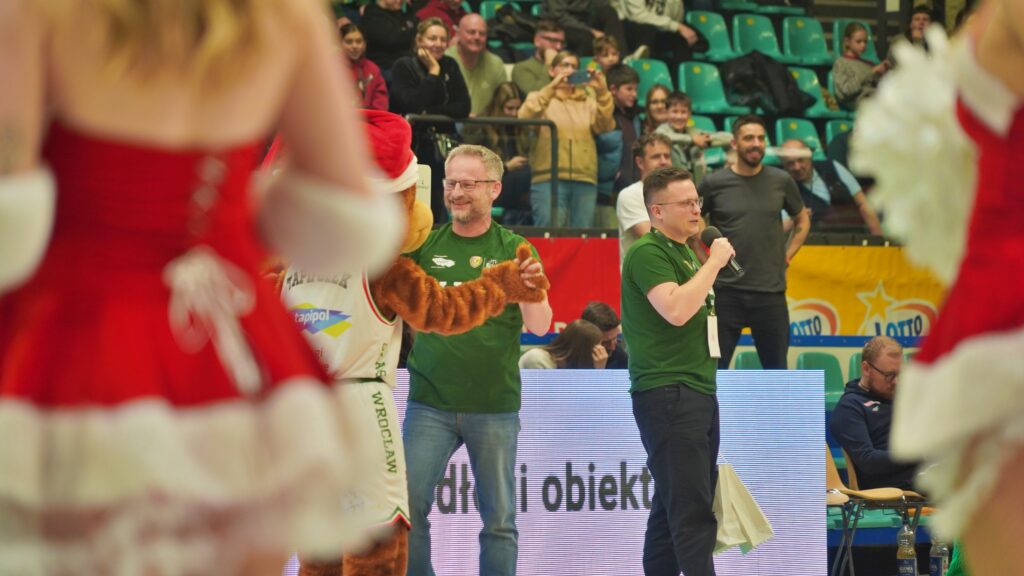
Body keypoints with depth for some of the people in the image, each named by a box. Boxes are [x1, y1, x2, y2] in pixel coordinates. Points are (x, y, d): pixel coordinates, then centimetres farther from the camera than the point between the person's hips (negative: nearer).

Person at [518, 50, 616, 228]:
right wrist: (551, 88, -20)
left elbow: (605, 126, 2)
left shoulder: (587, 101, 19)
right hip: (549, 180, -3)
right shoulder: (540, 98, 12)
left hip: (585, 181, 3)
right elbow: (525, 118, -10)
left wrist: (602, 92, -14)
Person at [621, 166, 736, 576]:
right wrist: (714, 262, -16)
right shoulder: (648, 253, -10)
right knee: (692, 512, -15)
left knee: (672, 507, 10)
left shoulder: (685, 252, 19)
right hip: (666, 393, -9)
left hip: (697, 391, 9)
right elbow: (675, 309, -25)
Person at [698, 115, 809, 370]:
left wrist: (788, 255, 9)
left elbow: (802, 220, 21)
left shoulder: (781, 181, 5)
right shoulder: (714, 183, -1)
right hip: (726, 291, -2)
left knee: (776, 368, 7)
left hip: (771, 291, 2)